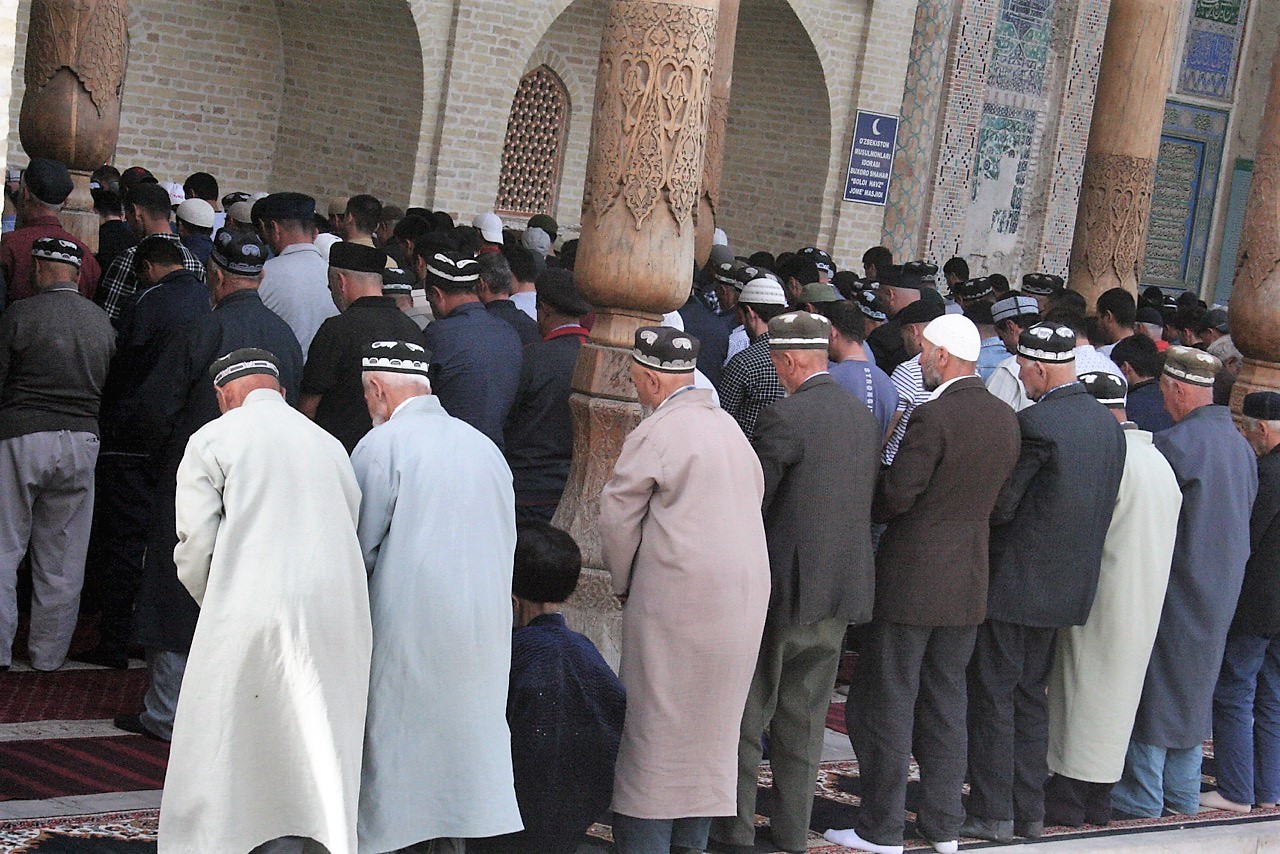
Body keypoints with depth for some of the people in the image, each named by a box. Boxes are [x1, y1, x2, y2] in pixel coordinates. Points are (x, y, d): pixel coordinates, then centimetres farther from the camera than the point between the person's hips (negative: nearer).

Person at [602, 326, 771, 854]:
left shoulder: (655, 434, -12)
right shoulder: (727, 425, 11)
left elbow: (618, 516, -8)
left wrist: (623, 584, 8)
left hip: (677, 598, -8)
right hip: (744, 594, 8)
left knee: (655, 724, -2)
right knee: (708, 725, 14)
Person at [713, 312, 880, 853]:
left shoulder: (784, 418, -16)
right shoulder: (864, 417, 6)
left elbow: (753, 502, -12)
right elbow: (870, 499, 12)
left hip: (784, 585, -7)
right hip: (844, 585, 7)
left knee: (748, 712, 4)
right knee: (805, 716, 14)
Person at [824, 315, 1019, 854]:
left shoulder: (934, 415, -18)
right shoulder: (1006, 419, 5)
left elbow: (898, 495, -18)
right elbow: (999, 496, 12)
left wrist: (870, 509, 2)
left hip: (912, 577, -7)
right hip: (969, 582, 7)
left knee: (887, 702, 2)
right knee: (945, 702, 16)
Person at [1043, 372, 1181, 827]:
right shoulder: (1159, 460, 10)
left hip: (1104, 597, -8)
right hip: (1147, 599, 8)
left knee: (1083, 690, 0)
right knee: (1117, 691, 14)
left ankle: (1068, 798, 5)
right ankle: (1098, 799, 21)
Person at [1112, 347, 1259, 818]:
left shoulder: (1177, 442, -19)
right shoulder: (1240, 444, 7)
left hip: (1178, 580, -8)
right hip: (1223, 585, 8)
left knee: (1155, 685, 1)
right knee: (1195, 685, 16)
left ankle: (1142, 793, 5)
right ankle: (1183, 792, 22)